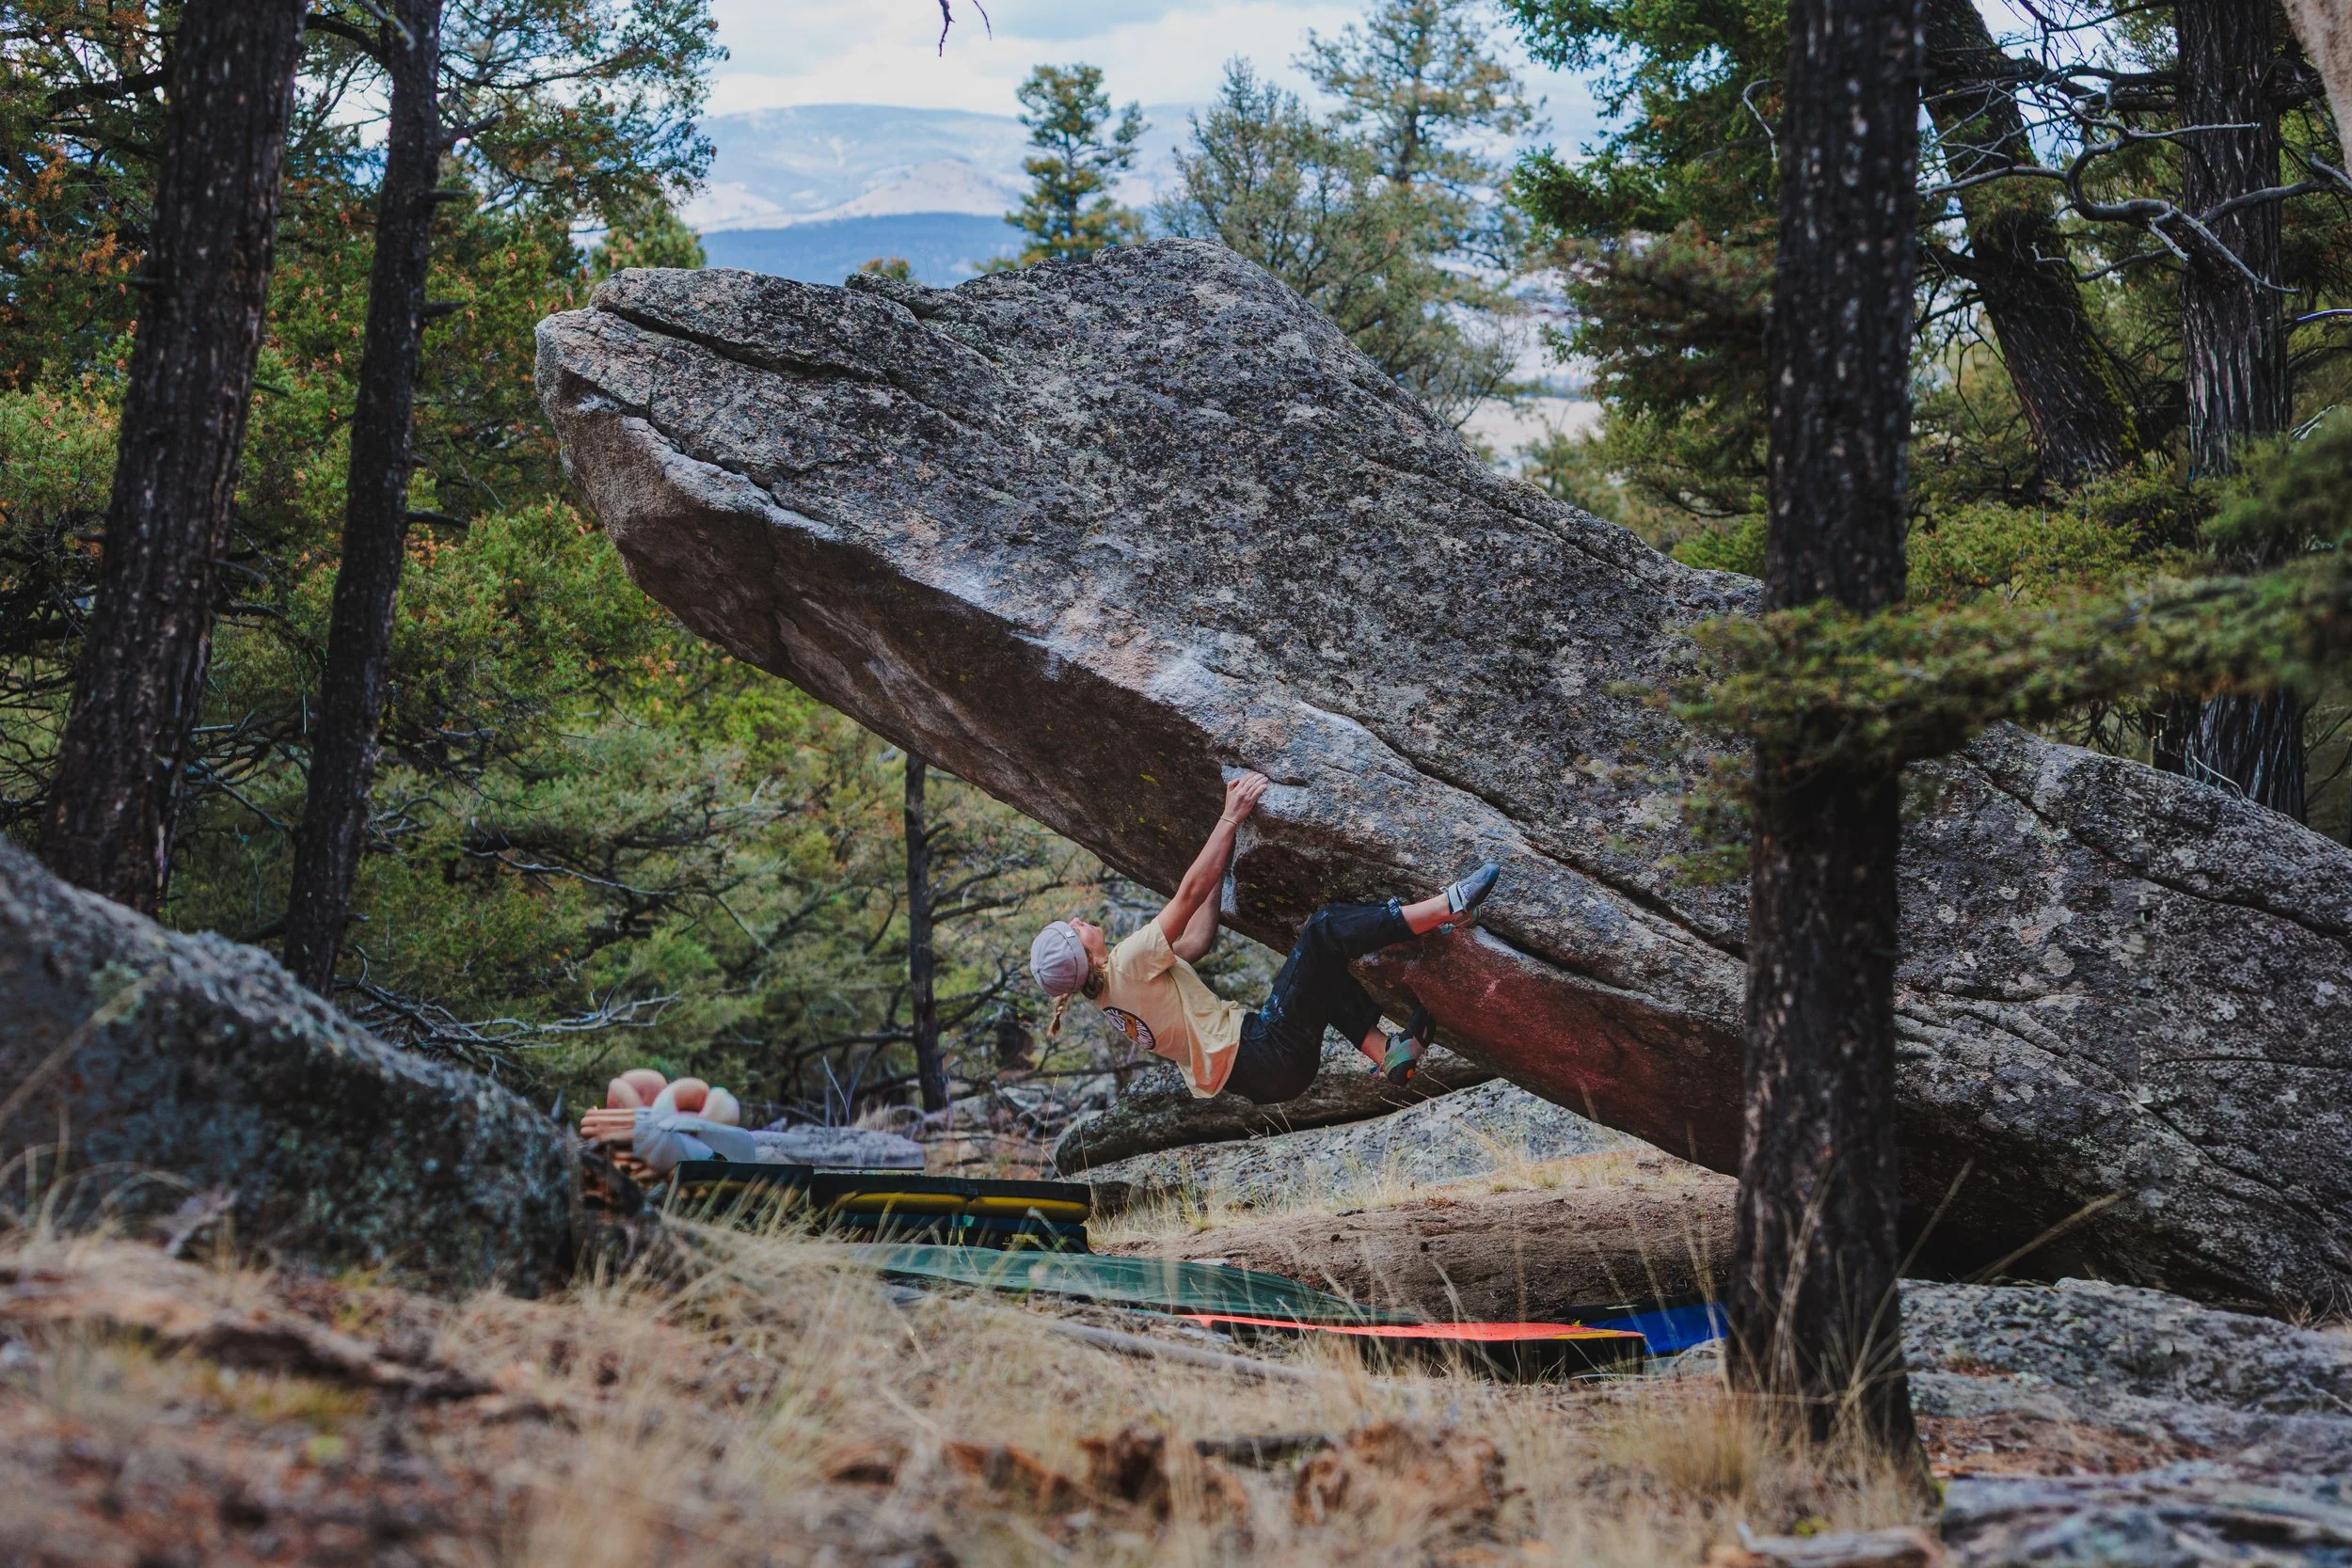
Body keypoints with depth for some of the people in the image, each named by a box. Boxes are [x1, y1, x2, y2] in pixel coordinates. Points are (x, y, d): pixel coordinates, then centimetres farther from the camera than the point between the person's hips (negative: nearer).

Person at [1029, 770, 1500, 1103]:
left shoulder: (1107, 990, 13)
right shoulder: (1127, 964, -16)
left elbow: (1195, 944, 22)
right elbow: (1191, 892, -16)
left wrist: (1219, 867, 23)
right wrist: (1231, 817, -10)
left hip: (1247, 1075, 10)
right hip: (1268, 1057, -10)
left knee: (1322, 968, 26)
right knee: (1326, 929, -15)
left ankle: (1388, 1051, 13)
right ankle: (1449, 907, -14)